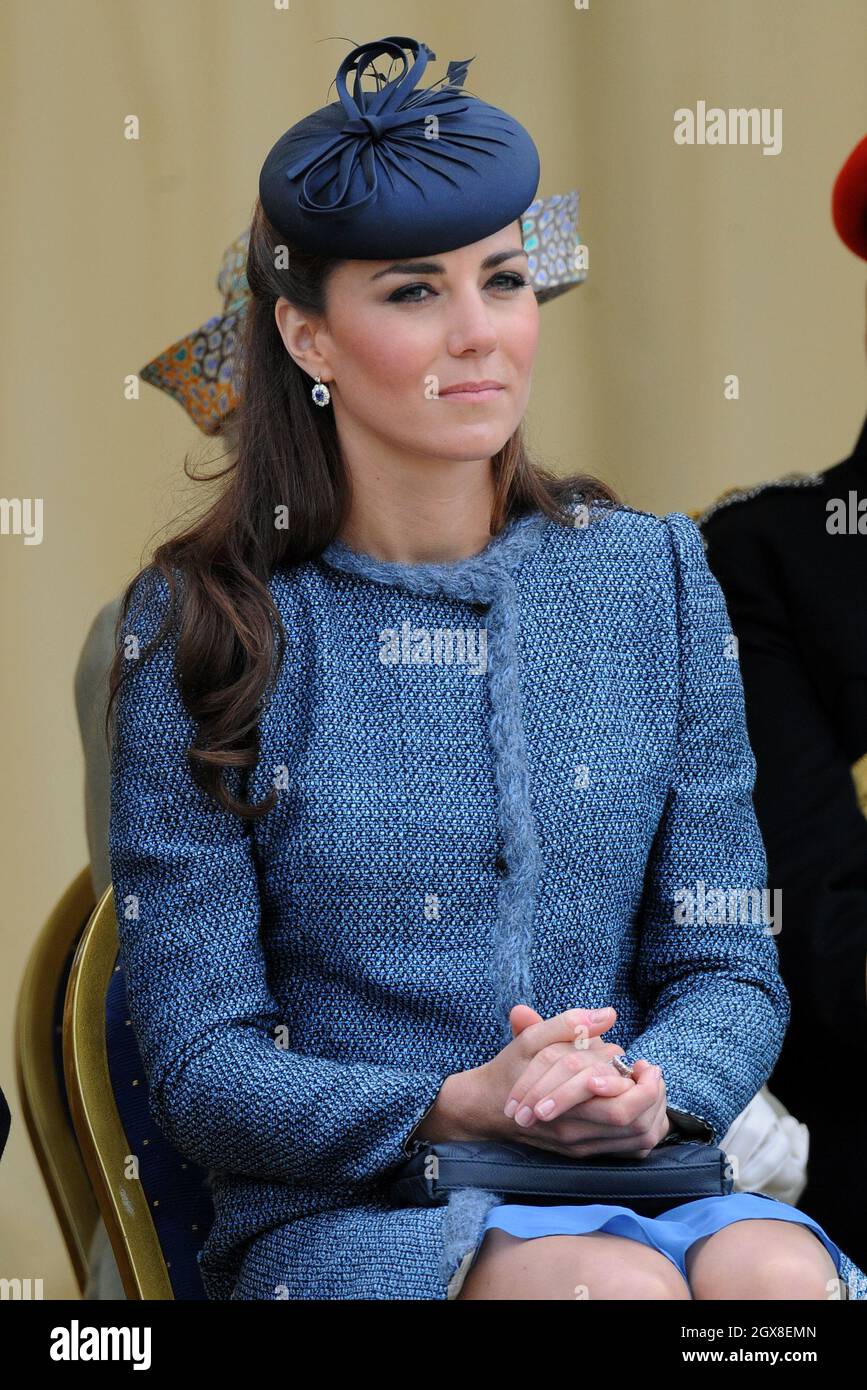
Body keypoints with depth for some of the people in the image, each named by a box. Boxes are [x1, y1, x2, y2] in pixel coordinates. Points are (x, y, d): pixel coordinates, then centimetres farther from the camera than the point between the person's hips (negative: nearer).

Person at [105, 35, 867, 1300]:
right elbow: (201, 1066, -1)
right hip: (339, 1217, -3)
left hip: (636, 1185, 3)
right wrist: (455, 1107, -19)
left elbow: (727, 966, 11)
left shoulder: (654, 578, 10)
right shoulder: (200, 629, 1)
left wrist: (655, 1090, -13)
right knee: (617, 1286, -34)